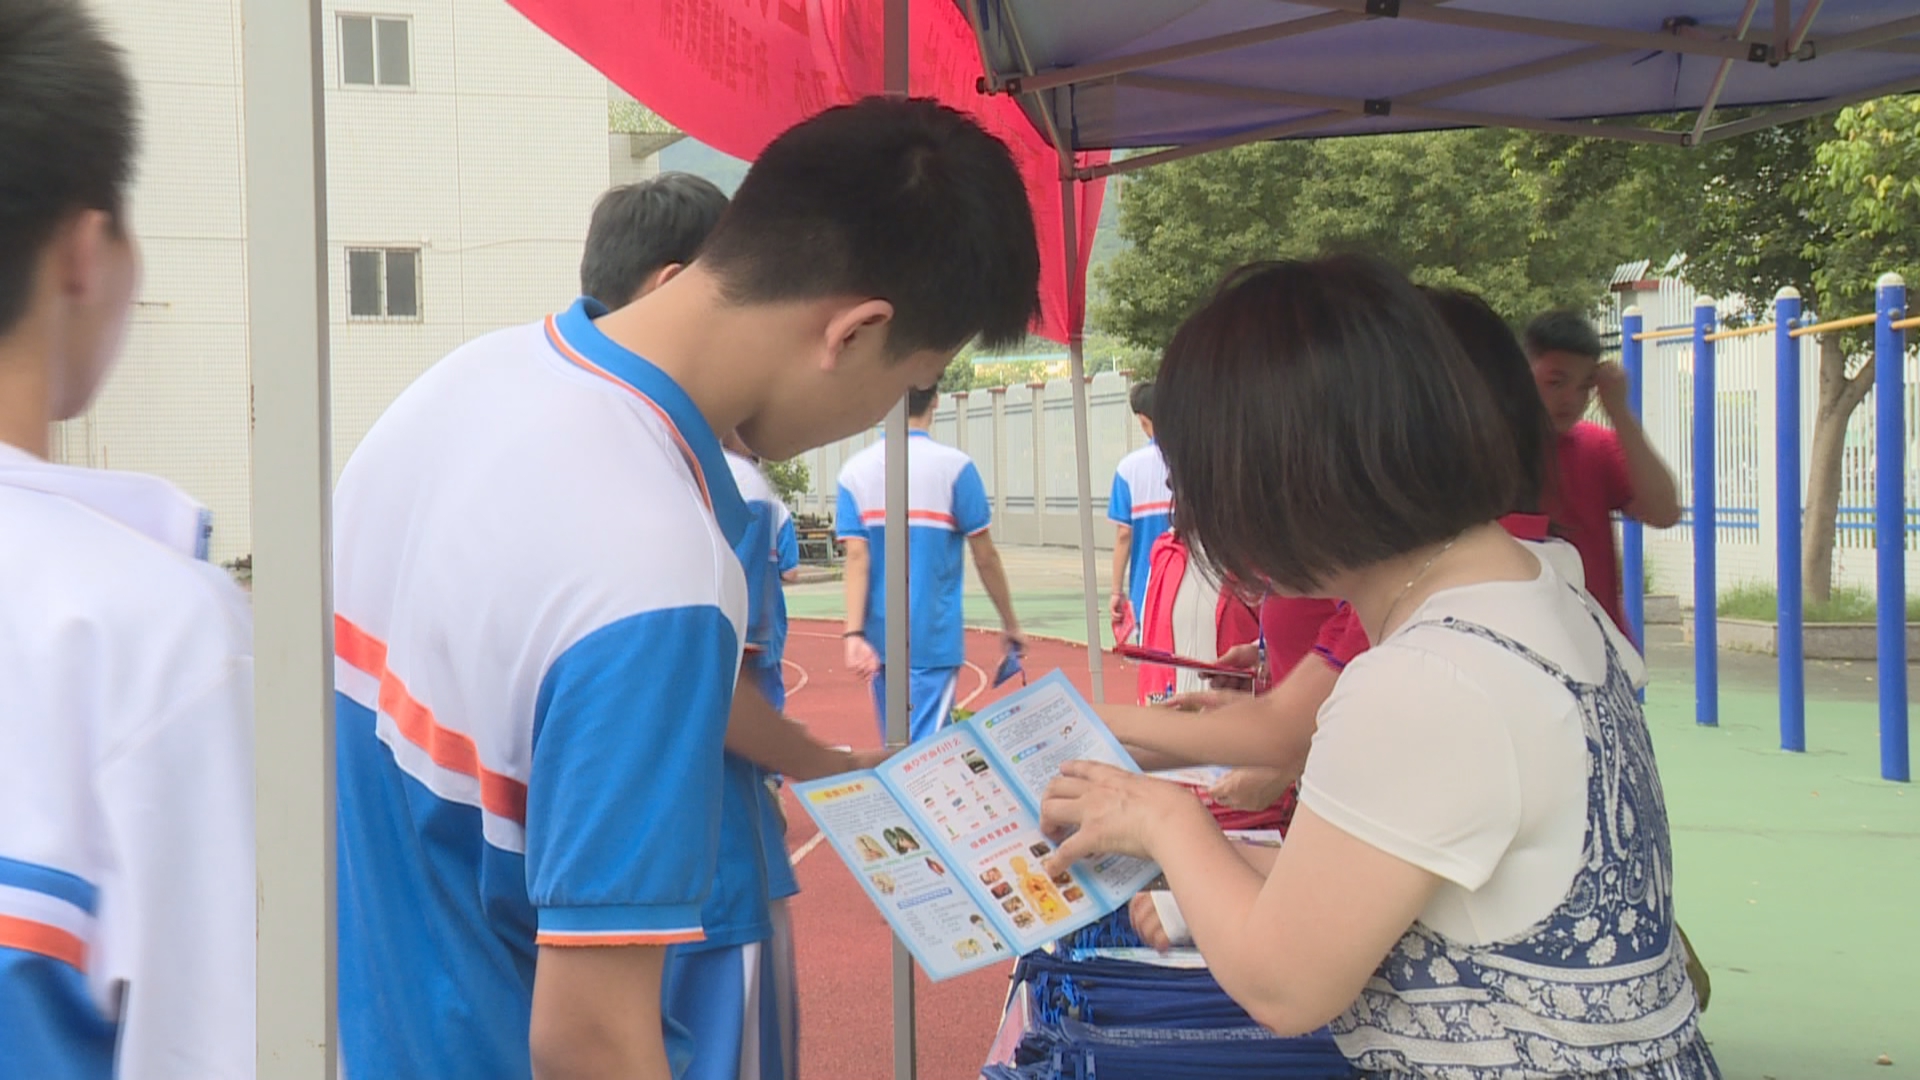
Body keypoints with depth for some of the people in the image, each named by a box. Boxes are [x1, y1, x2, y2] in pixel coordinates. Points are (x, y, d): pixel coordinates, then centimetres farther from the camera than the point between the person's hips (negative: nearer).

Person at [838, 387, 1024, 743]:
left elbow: (856, 557, -6)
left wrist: (854, 634, -9)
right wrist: (1010, 623, 7)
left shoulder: (856, 469, 1)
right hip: (935, 638, -4)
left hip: (880, 636, 4)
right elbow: (985, 557, -4)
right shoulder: (954, 466, -7)